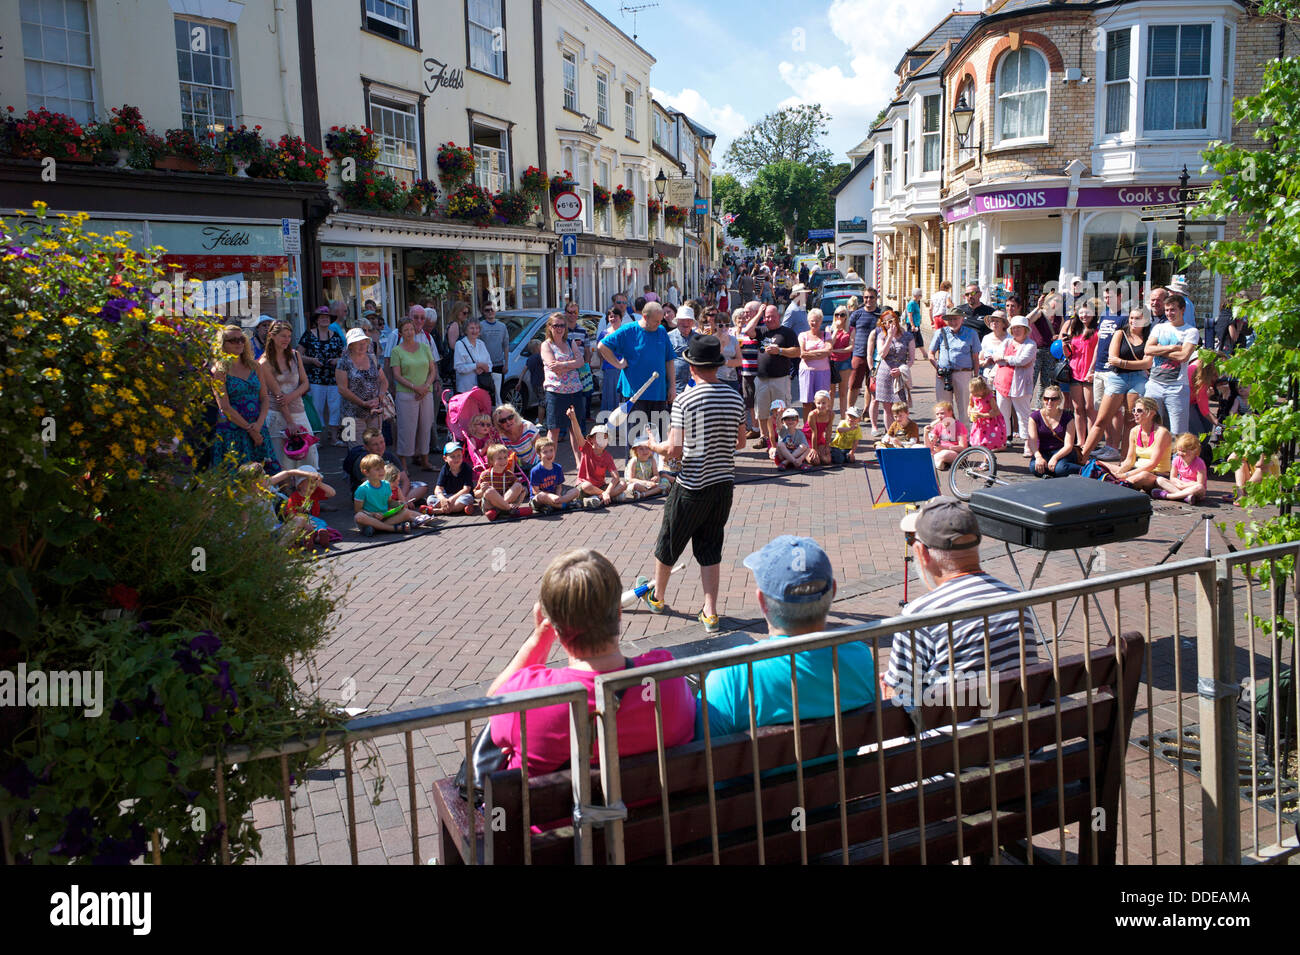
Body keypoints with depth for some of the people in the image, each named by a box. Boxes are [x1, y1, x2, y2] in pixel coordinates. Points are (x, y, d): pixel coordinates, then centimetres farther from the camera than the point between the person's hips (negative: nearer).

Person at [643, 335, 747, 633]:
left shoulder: (685, 401, -15)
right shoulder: (735, 398, 0)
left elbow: (675, 451, -16)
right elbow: (740, 442, 10)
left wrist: (655, 446, 3)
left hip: (692, 486, -4)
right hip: (723, 484, 4)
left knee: (669, 543, 17)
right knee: (710, 550, 13)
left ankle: (658, 597, 36)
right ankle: (710, 613, 10)